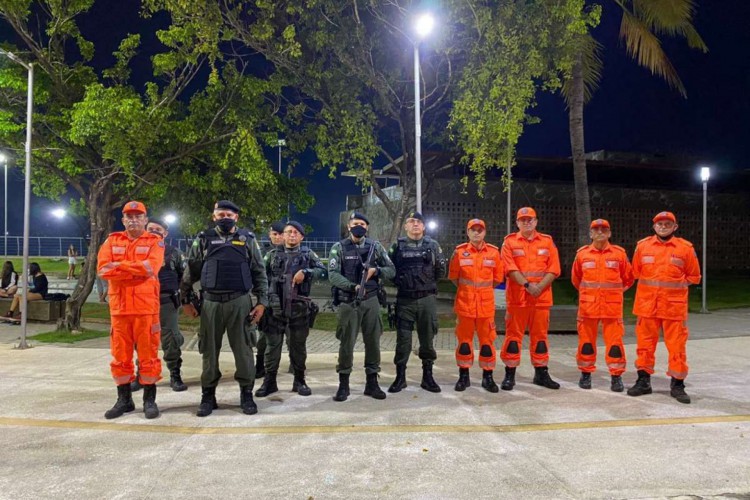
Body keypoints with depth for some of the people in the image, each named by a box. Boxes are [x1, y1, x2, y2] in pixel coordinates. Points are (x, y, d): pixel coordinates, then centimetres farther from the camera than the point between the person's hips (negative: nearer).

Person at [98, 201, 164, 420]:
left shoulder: (155, 242, 4)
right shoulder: (112, 241, 12)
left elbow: (151, 267, -15)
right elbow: (103, 269, -3)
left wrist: (119, 266, -10)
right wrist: (137, 270, -10)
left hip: (147, 307, -3)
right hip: (119, 307, 3)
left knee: (148, 354, 2)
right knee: (120, 355, 10)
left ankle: (149, 400, 13)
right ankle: (124, 400, 23)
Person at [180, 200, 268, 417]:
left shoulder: (248, 239, 5)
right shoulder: (204, 239, 7)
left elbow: (259, 273, 5)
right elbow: (190, 272, 10)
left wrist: (262, 302, -1)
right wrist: (186, 300, 5)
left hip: (240, 303, -1)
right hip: (211, 303, 1)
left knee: (243, 350, 4)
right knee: (209, 351, 7)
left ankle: (246, 395, 16)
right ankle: (208, 396, 19)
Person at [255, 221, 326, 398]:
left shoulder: (308, 254, 8)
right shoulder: (273, 254, 10)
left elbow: (322, 270, -2)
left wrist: (306, 272, -18)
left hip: (299, 306, 0)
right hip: (276, 305, 0)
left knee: (298, 344, 8)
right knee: (273, 343, 3)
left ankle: (299, 380, 20)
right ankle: (269, 381, 13)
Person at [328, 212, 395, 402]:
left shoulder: (375, 246, 7)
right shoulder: (339, 248, -1)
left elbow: (391, 270, 6)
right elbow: (333, 274, -11)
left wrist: (376, 271, -13)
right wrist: (352, 286, -24)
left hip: (371, 301, 3)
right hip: (348, 302, -2)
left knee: (373, 342, 7)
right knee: (346, 343, 1)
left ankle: (372, 383, 19)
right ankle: (343, 384, 14)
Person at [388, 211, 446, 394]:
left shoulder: (433, 245, 7)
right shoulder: (397, 246, 6)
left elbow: (441, 272, 10)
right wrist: (400, 281, -2)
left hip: (427, 299, 1)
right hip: (404, 300, 0)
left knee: (427, 339, 6)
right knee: (403, 339, 3)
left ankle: (427, 377, 19)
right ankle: (400, 377, 15)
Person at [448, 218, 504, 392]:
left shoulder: (494, 252, 2)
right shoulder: (459, 252, -1)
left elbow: (498, 278, 10)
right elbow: (453, 276, 6)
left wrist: (483, 289, 10)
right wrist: (467, 289, 9)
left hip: (486, 303, 1)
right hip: (465, 303, -1)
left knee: (487, 340, 5)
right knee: (464, 339, 7)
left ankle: (488, 376, 17)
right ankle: (464, 376, 18)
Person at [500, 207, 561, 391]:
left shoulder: (547, 241, 10)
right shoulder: (510, 242, 4)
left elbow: (554, 269, 2)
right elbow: (510, 268, -7)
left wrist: (539, 286, -12)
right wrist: (527, 285, -18)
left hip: (542, 297, 2)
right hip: (517, 296, -2)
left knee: (540, 334, 9)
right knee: (514, 334, 0)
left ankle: (541, 373, 20)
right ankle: (510, 374, 7)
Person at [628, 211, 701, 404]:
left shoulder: (686, 248, 1)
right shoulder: (642, 245, 4)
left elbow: (693, 276, 8)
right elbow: (636, 272, 16)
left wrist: (674, 285, 1)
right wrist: (651, 285, 9)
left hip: (674, 305, -1)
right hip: (647, 304, 1)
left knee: (676, 346, 3)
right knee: (645, 343, 7)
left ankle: (677, 384, 15)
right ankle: (643, 381, 19)